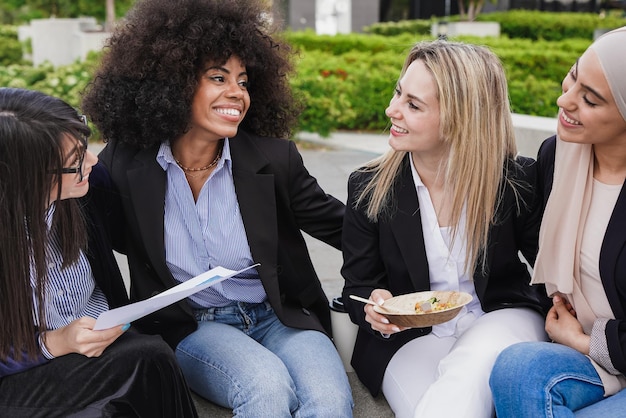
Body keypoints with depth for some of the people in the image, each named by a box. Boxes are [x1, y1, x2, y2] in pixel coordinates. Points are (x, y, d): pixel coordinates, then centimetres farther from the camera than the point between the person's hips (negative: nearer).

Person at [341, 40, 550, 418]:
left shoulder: (517, 180, -9)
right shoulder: (368, 188, -6)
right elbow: (358, 288, 2)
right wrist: (374, 308, -21)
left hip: (501, 320, -1)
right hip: (411, 339, 2)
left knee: (466, 376, -36)